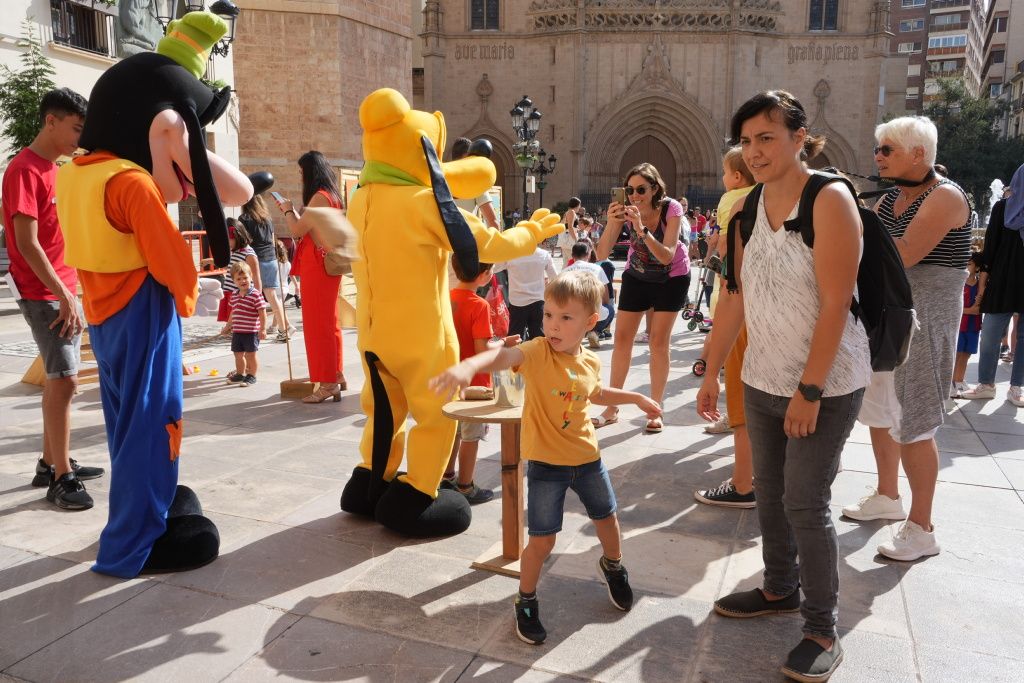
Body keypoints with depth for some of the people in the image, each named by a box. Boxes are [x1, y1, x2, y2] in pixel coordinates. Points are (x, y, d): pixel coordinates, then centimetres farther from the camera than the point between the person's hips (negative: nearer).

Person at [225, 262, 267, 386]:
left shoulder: (256, 294, -13)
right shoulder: (234, 295, 8)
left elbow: (262, 313, -14)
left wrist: (262, 329, -17)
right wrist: (229, 326, 27)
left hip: (251, 332, -7)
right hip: (237, 331, 7)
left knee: (250, 355, 2)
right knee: (238, 354, 16)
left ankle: (251, 376, 15)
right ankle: (240, 374, 31)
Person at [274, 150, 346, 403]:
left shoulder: (319, 196, -14)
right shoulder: (331, 195, 15)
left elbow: (297, 231, -15)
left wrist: (288, 210, 1)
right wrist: (292, 212, 17)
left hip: (316, 265, -10)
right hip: (327, 263, 10)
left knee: (317, 324, -6)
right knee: (328, 321, 14)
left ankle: (327, 383, -2)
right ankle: (336, 376, 21)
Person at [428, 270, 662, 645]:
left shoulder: (590, 362, -3)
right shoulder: (538, 352, -21)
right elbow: (503, 355, -44)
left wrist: (636, 398, 23)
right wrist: (468, 365, -64)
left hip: (586, 457, 5)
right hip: (545, 463, -5)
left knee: (606, 517, 23)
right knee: (542, 541, -1)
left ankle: (613, 565, 54)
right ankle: (526, 601, 25)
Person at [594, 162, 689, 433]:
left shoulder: (671, 209, -24)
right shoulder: (625, 210, -18)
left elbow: (666, 256, -33)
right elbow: (602, 254, -24)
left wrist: (642, 228, -44)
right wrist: (612, 224, -40)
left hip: (671, 277, -3)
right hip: (636, 275, 3)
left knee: (658, 341, -7)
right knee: (622, 337, 0)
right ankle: (612, 409, 10)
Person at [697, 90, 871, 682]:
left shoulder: (830, 200, -14)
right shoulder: (750, 208, 5)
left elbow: (836, 305, -18)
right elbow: (735, 299, 8)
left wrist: (810, 390, -20)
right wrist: (711, 374, 7)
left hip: (826, 383, -6)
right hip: (763, 381, 6)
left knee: (805, 504, -2)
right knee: (770, 494, 15)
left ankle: (823, 632, 14)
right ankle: (781, 589, 35)